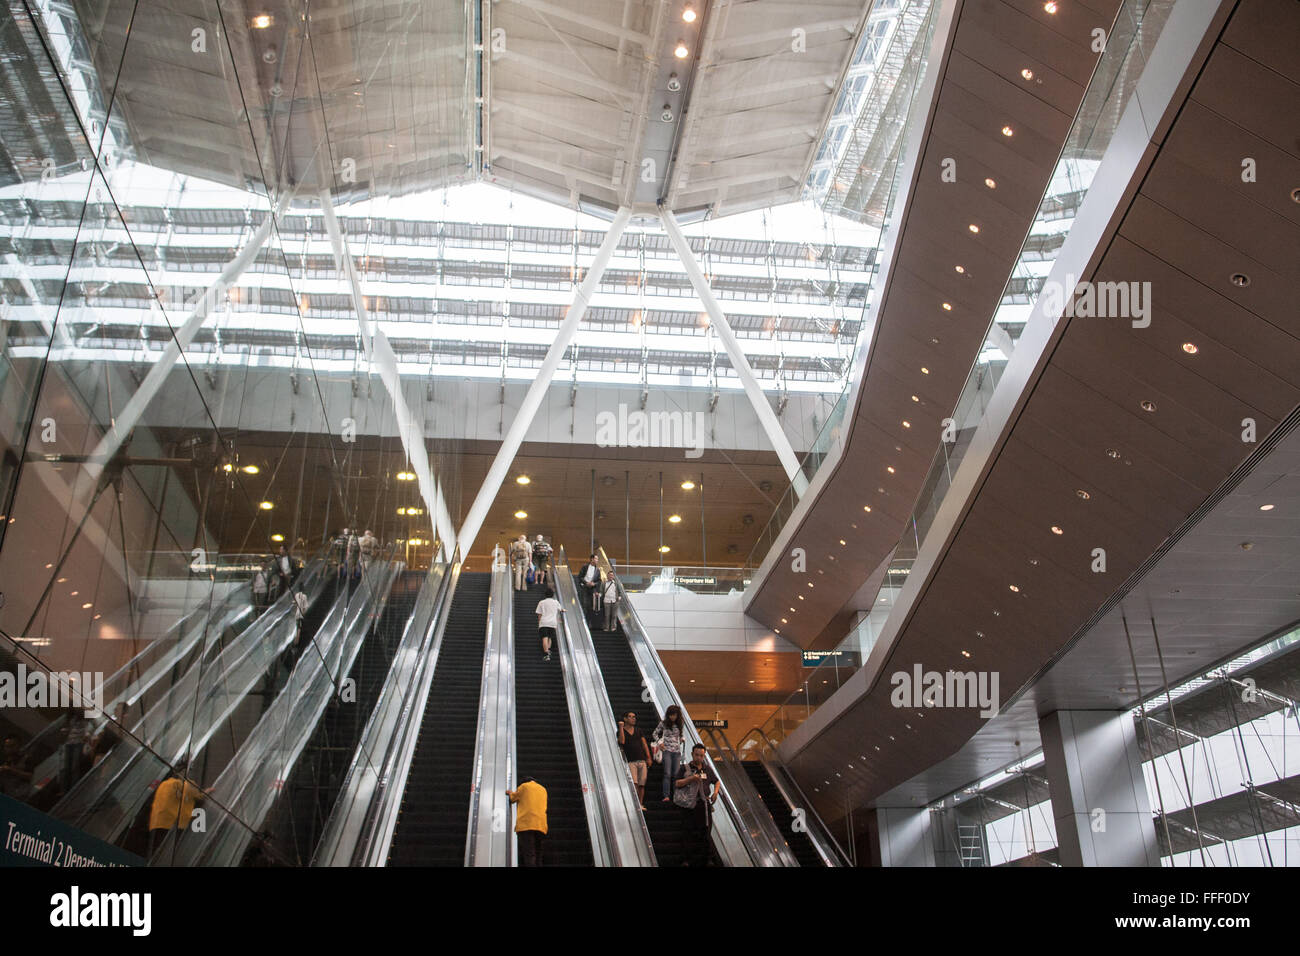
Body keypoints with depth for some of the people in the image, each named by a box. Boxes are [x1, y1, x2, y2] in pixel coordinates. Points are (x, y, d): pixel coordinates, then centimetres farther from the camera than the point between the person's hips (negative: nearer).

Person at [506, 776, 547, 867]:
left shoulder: (524, 786, 12)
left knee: (529, 856, -16)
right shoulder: (543, 789, 25)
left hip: (526, 824, -5)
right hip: (541, 825, 5)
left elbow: (513, 798, 24)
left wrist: (511, 793, 47)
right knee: (537, 857, 5)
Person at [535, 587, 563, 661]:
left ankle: (546, 654, -22)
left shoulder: (542, 603, 10)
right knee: (549, 637, 18)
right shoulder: (556, 602, 16)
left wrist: (538, 625, 13)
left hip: (543, 623, -2)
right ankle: (548, 650, 0)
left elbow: (539, 615, 7)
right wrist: (563, 610, 59)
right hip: (553, 623, 2)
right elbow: (560, 609, 37)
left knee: (545, 638, -10)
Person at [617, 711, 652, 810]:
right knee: (634, 783, -17)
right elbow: (622, 741, -12)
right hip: (630, 761, -4)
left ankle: (640, 804, 6)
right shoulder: (621, 731, 8)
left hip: (642, 761, 4)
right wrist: (621, 727, -11)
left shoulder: (639, 731, 19)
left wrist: (648, 757, 4)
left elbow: (645, 745, 14)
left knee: (641, 784, 0)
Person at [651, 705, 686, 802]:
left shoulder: (681, 725, 6)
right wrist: (659, 743, -2)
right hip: (667, 751, -3)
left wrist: (682, 739, 2)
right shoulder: (663, 723, 0)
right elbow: (655, 734, 10)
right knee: (667, 774, -10)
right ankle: (666, 796, -13)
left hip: (677, 751, 3)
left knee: (676, 774, 1)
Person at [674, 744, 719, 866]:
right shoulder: (685, 769, 3)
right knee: (689, 833, -6)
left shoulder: (707, 769, 14)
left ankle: (702, 862, 9)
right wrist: (690, 779, -19)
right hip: (690, 805, -4)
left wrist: (715, 792, 9)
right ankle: (688, 860, 0)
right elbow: (677, 784, -7)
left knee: (704, 833, 4)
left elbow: (716, 781, 28)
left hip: (704, 804, 4)